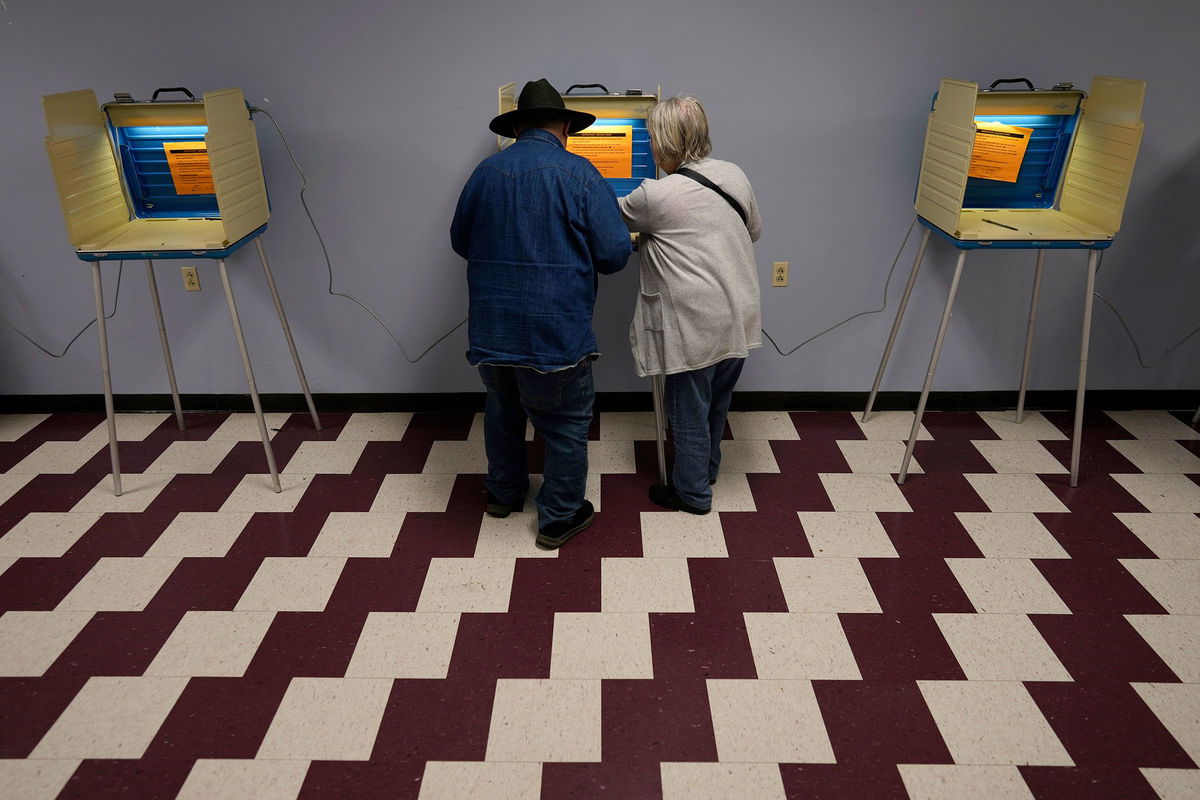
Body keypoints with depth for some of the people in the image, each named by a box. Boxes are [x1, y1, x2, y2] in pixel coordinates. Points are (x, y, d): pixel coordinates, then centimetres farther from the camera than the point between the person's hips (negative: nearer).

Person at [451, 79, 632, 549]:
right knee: (565, 426, 11)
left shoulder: (486, 172, 4)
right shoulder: (578, 174, -9)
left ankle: (503, 493, 43)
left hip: (489, 331, 5)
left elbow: (460, 241, 16)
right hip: (556, 334, -5)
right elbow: (615, 253, -11)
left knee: (502, 411, 25)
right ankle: (559, 518, 23)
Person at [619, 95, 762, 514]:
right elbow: (754, 231, 16)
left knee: (689, 410, 10)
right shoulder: (735, 175, 2)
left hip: (695, 326, -7)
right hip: (739, 317, 7)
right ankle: (707, 468, 43)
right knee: (717, 401, 23)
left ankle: (692, 492, 25)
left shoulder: (655, 195, -17)